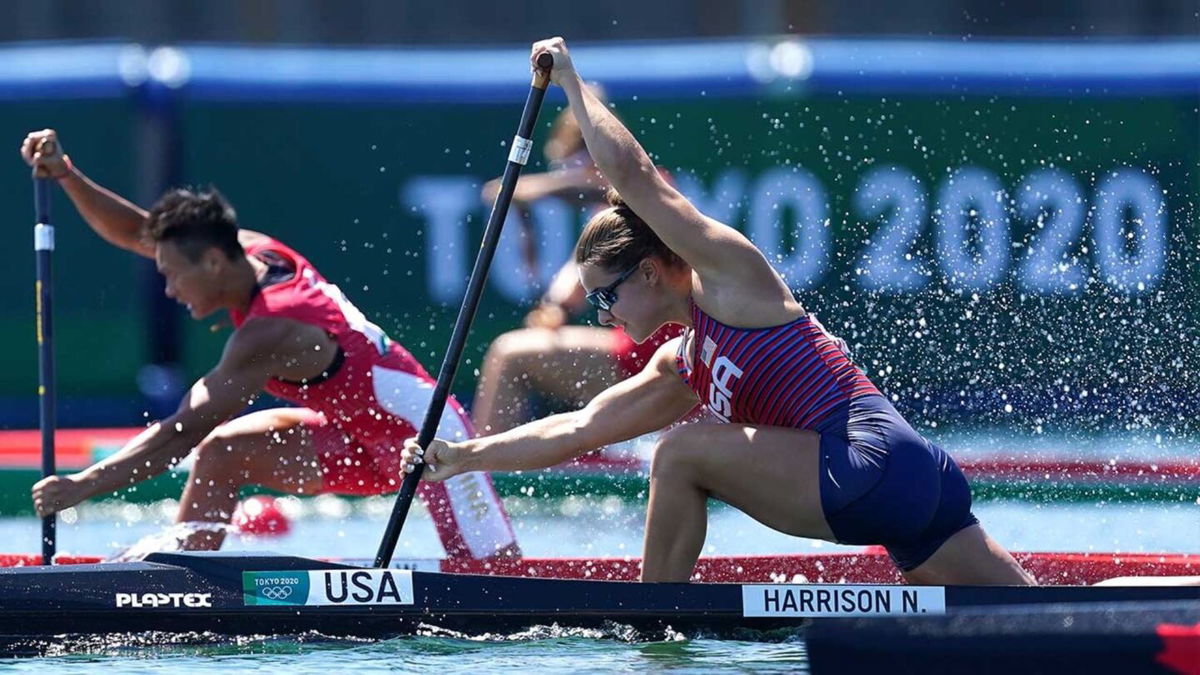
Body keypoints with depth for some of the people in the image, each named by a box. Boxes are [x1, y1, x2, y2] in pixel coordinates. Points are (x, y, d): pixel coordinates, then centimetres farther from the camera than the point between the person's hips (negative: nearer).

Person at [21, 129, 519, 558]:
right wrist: (64, 174, -10)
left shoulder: (270, 332, -29)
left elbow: (184, 433, -31)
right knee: (221, 454, -2)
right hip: (363, 438, 9)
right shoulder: (253, 252, -5)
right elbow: (137, 232, 1)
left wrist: (84, 485, -30)